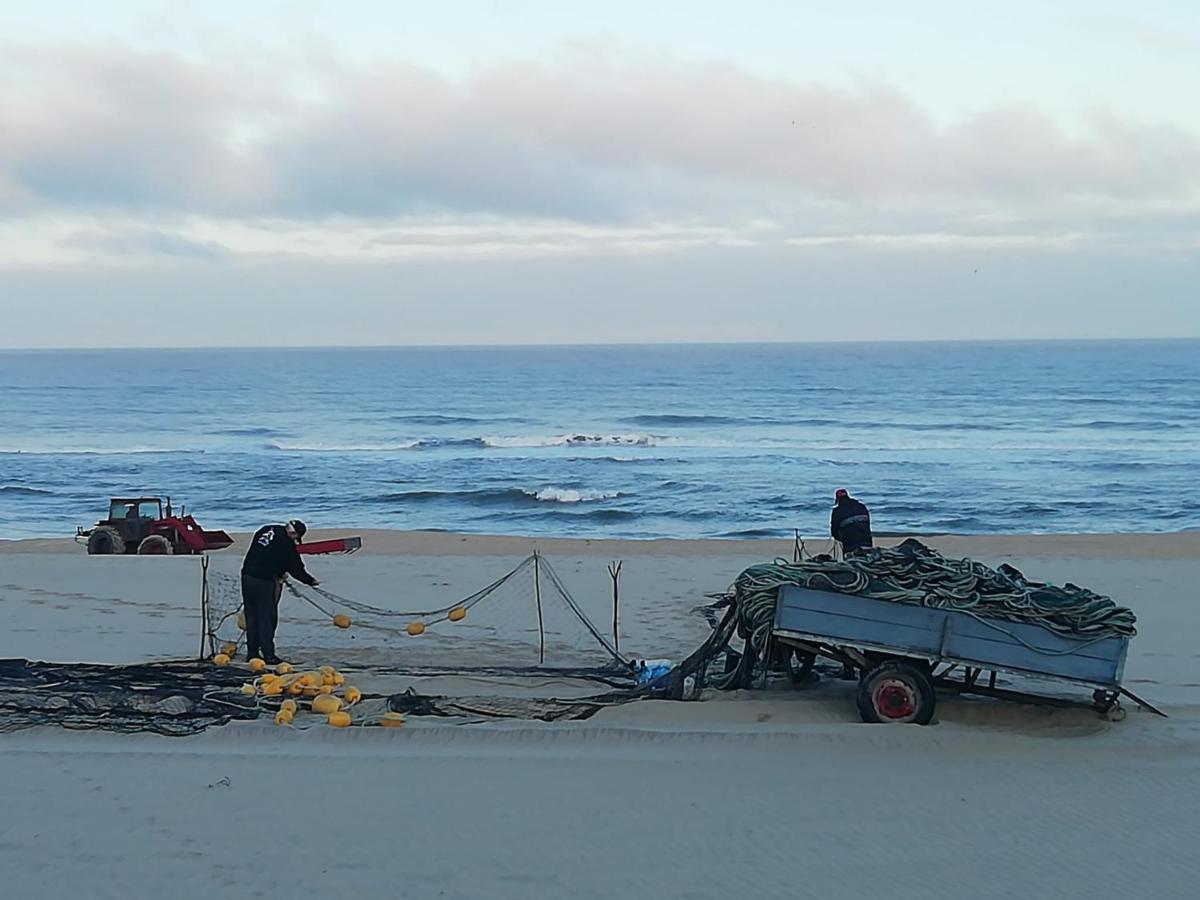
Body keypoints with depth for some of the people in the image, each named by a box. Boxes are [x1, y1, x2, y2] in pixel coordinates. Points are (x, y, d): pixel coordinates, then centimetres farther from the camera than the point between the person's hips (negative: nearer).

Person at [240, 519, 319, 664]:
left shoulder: (265, 530, 11)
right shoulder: (287, 544, -9)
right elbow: (296, 569, -3)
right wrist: (311, 581, 14)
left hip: (247, 575, 7)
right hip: (265, 581, -7)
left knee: (251, 616, 12)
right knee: (267, 618, 0)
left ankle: (252, 653, 16)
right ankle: (268, 655, 1)